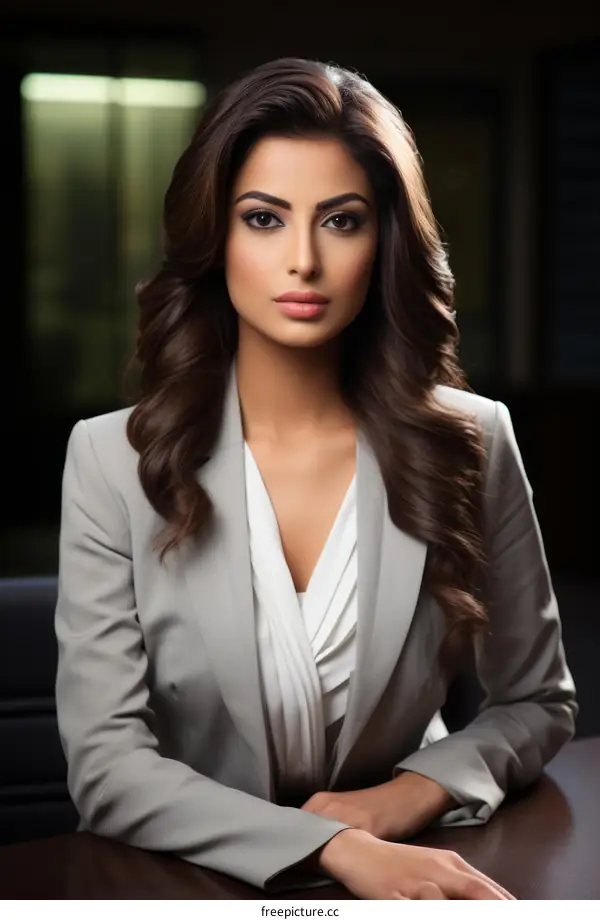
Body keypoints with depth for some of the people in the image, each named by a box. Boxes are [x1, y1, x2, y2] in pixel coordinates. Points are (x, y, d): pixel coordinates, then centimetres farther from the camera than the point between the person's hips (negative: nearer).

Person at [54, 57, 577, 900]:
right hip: (192, 888, -1)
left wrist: (417, 791, -10)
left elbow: (538, 702, 8)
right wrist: (336, 851, -23)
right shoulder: (115, 460, -7)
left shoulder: (470, 443, -3)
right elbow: (104, 767, -11)